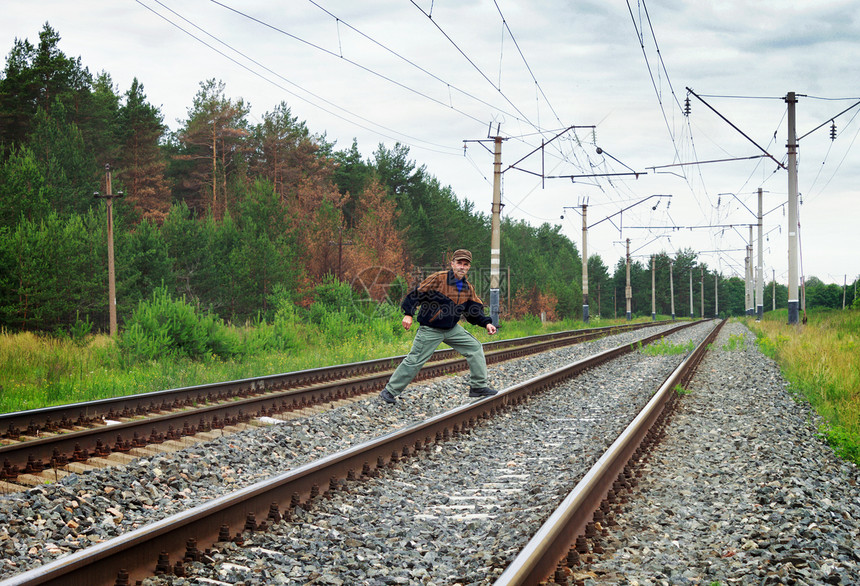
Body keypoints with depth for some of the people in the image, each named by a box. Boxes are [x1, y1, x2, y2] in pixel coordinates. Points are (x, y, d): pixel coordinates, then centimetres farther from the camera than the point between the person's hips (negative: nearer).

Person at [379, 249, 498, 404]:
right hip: (430, 330, -6)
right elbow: (417, 293, -14)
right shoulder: (438, 279, -15)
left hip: (452, 329, 6)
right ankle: (390, 391, 3)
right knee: (414, 361, -8)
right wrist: (408, 314, -21)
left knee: (475, 348, 3)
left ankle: (478, 387, 14)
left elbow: (474, 311, 12)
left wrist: (486, 323, -3)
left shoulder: (468, 288, 4)